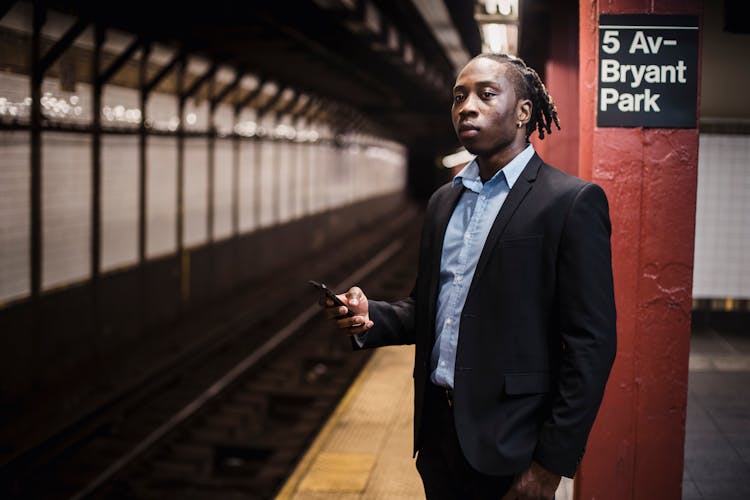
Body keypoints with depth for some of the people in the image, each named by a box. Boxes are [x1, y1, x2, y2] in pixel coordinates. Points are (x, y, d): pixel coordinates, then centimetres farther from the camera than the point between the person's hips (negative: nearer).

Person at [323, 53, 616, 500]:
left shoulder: (572, 202, -10)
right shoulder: (444, 202, 12)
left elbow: (590, 344, -13)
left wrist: (552, 463, -16)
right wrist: (370, 317, -3)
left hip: (507, 443, -6)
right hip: (438, 428, 6)